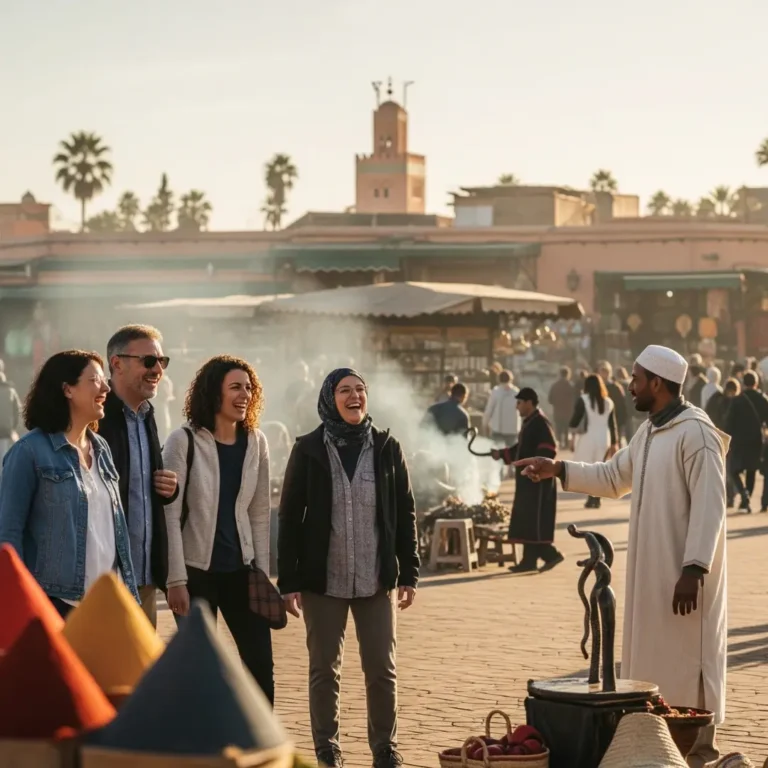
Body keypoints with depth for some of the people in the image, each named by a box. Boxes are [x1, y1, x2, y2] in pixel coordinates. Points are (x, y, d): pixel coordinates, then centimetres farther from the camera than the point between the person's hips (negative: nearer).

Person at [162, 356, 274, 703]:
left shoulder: (256, 442, 5)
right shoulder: (184, 441, -9)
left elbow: (259, 514, 10)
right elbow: (170, 514, -10)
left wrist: (262, 573, 6)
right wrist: (176, 579, -14)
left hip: (240, 569, 4)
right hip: (196, 569, -4)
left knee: (261, 664, 1)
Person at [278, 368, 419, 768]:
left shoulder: (387, 448, 2)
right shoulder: (309, 449, -2)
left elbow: (405, 513, 6)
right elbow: (290, 517, -1)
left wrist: (408, 574, 2)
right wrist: (288, 581, -6)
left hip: (375, 580, 1)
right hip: (322, 580, -1)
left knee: (382, 669, 4)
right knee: (324, 670, 6)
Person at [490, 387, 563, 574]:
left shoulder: (540, 423, -14)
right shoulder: (529, 423, 16)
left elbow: (548, 451, -21)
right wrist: (502, 454, 17)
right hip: (528, 481, 10)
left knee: (534, 521, -10)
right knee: (526, 521, 9)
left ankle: (550, 554, -3)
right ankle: (530, 560, 12)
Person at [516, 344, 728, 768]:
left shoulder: (695, 432, -17)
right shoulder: (649, 431, 12)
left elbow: (709, 507, -21)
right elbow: (613, 478, 25)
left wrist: (694, 570, -25)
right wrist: (558, 469, 15)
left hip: (683, 572, -9)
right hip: (651, 571, 9)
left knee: (685, 660, -2)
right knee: (655, 658, 14)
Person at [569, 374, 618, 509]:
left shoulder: (583, 400, -5)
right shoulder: (608, 402, 8)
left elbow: (574, 423, -7)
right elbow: (612, 424, 8)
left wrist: (572, 423, 15)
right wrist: (614, 442, 13)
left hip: (588, 438, -4)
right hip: (604, 439, 4)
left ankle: (592, 498, -12)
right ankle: (596, 499, 8)